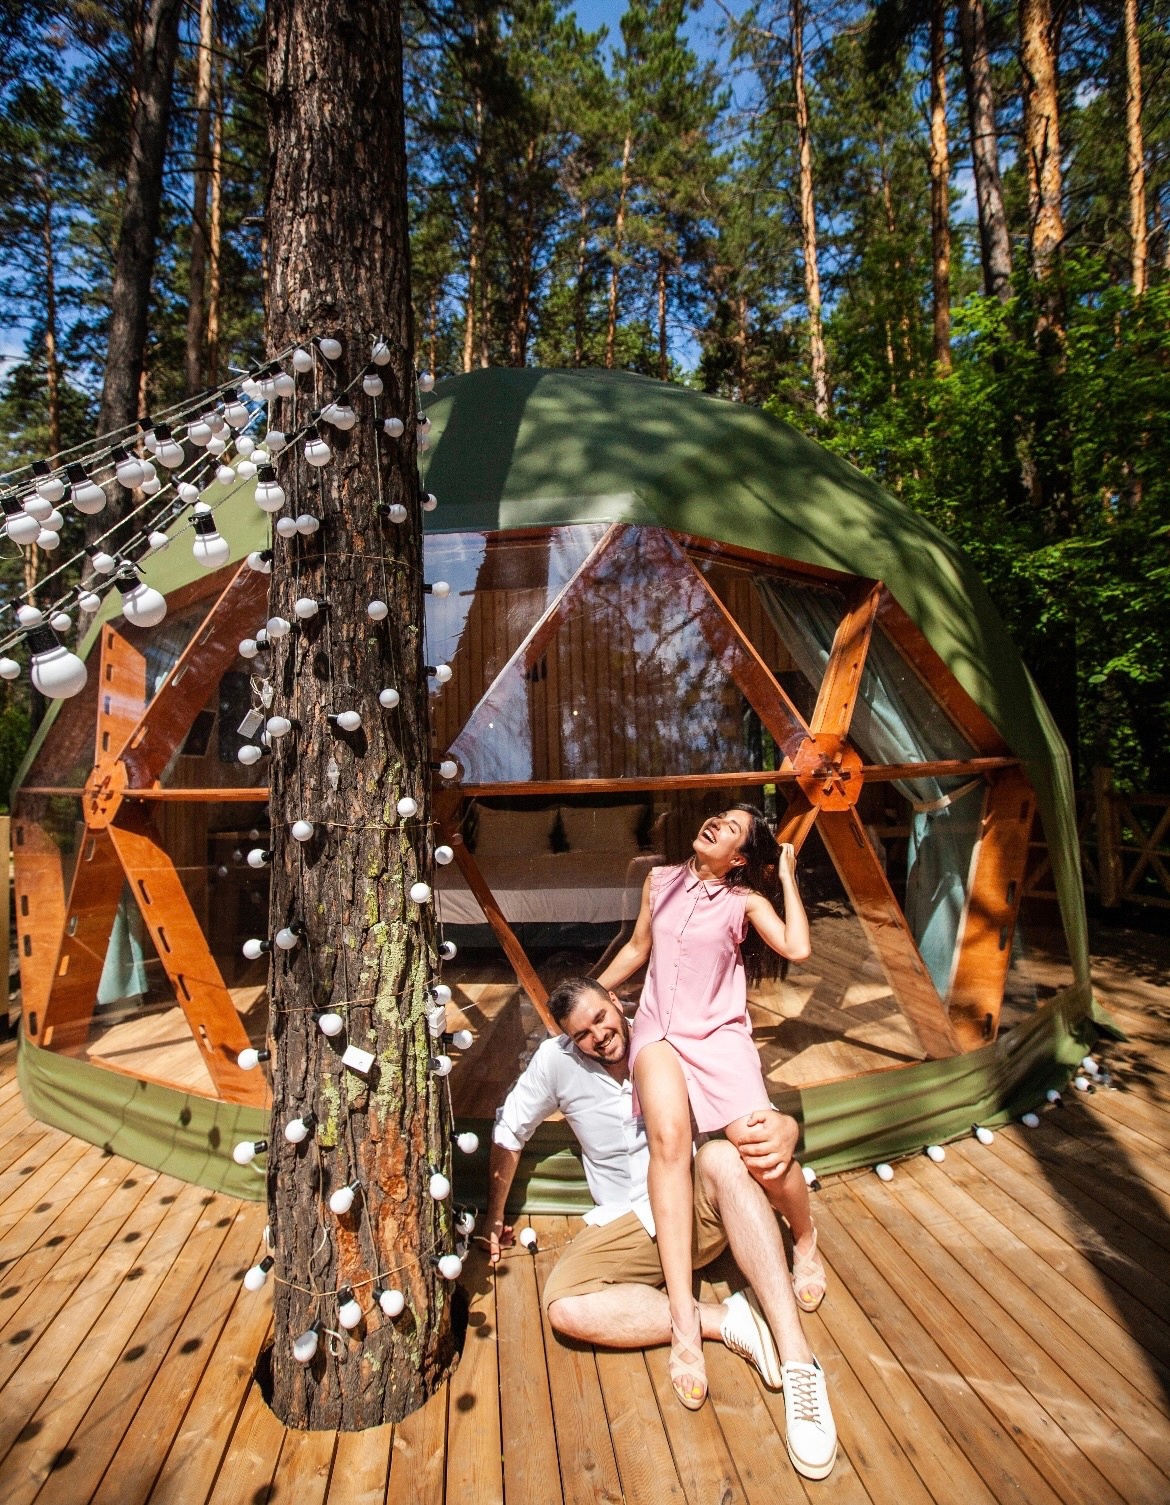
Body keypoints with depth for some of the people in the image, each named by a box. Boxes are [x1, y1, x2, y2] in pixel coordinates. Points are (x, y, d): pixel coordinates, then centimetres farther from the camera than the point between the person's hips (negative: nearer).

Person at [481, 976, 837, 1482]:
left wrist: (782, 1129, -38)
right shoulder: (556, 1060, -11)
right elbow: (508, 1134, 4)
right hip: (631, 1226, 2)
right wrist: (494, 1215, 12)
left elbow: (756, 1112, -15)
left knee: (720, 1157, -36)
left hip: (701, 1207, -1)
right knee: (564, 1307, -27)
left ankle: (797, 1361, -36)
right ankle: (731, 1320, -20)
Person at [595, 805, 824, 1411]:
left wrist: (786, 877, -7)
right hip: (659, 1032, 1)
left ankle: (805, 1243, 14)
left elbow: (796, 948, -16)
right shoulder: (661, 881, 8)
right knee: (669, 1135, -28)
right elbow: (637, 947, 20)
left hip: (719, 1033, -1)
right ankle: (684, 1318, -27)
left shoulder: (745, 900, 0)